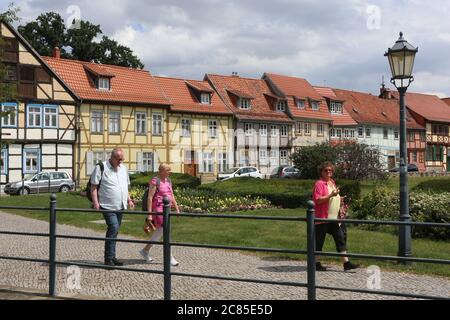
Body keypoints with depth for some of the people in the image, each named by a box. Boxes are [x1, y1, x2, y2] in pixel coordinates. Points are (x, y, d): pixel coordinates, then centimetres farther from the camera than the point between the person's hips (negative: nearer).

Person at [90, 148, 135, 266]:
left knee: (114, 230, 10)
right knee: (113, 228, -17)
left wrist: (129, 200, 15)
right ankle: (109, 258, -12)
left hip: (120, 206, 7)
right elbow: (94, 186, -8)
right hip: (108, 206, -7)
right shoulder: (101, 168, -6)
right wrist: (95, 202, -16)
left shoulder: (124, 168, 15)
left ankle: (111, 257, 18)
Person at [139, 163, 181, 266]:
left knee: (159, 232, 13)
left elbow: (172, 196, 19)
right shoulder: (155, 181, -12)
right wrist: (149, 214, -18)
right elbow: (150, 198, -15)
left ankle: (145, 250, 27)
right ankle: (170, 257, -4)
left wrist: (177, 209, 15)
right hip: (158, 209, -9)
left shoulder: (168, 181, 13)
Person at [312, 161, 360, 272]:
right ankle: (317, 264, 11)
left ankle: (346, 263, 5)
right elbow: (317, 200, -20)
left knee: (341, 238, 4)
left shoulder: (332, 182, 17)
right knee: (319, 241, 1)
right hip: (322, 218, -8)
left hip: (334, 218, 8)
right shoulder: (319, 184, -10)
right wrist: (331, 195, -27)